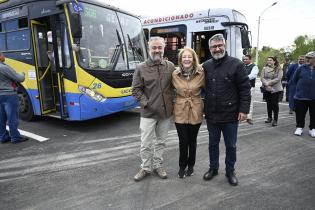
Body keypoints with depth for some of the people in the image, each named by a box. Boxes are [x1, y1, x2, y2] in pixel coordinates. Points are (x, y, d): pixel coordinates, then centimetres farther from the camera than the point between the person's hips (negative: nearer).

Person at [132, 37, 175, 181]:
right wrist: (145, 103, -10)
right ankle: (145, 168, 25)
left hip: (165, 112, 3)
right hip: (148, 113, -2)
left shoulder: (170, 66, 3)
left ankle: (158, 165, 33)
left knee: (161, 142, 15)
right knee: (146, 144, 5)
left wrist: (171, 101, 2)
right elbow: (136, 89, -2)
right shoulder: (141, 68, -3)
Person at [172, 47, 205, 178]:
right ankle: (182, 166, 28)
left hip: (195, 112, 0)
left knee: (192, 141, 14)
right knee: (183, 141, 5)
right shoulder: (175, 74, -4)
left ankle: (191, 165, 35)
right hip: (180, 112, 0)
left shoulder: (201, 73, -7)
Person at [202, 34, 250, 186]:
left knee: (231, 145, 12)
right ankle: (213, 168, 36)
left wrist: (244, 109, -12)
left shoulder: (236, 64, -7)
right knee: (213, 143, 17)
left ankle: (230, 171, 32)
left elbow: (245, 88, -8)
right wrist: (204, 108, 4)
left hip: (230, 115, -3)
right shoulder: (206, 66, 5)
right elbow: (202, 87, 9)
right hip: (211, 115, 3)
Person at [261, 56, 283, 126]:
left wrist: (270, 83, -16)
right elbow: (262, 78, -1)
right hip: (267, 89, 3)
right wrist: (266, 84, -16)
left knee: (275, 104, -5)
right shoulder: (264, 68, 8)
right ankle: (269, 118, 24)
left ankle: (275, 120, 3)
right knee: (268, 104, 11)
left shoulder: (278, 69, 0)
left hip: (275, 89, -3)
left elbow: (278, 78, -11)